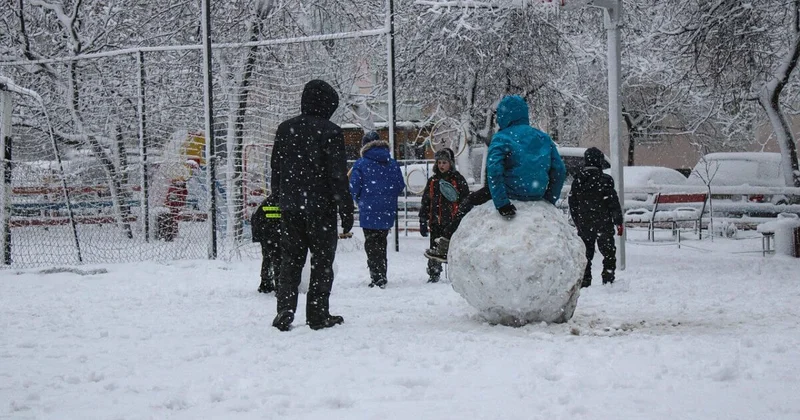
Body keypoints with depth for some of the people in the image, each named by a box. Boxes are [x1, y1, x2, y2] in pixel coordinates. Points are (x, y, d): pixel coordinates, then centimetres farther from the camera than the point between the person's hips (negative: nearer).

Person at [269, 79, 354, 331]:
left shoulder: (284, 129, 7)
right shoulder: (330, 132, -9)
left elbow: (276, 171, 12)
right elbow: (338, 176, -10)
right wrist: (346, 211, -5)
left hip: (289, 207, 4)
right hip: (320, 207, -4)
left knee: (290, 259, 10)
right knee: (322, 261, 5)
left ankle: (284, 312, 2)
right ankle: (318, 315, 5)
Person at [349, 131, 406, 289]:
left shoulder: (360, 164, -8)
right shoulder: (392, 164, 3)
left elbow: (354, 188, -9)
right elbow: (400, 186, 4)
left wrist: (359, 200, 11)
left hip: (368, 211, -4)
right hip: (387, 211, 4)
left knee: (371, 244, 3)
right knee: (381, 243, 18)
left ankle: (377, 277, -5)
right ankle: (382, 277, 24)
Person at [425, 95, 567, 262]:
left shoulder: (502, 138, -6)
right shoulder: (543, 137, 11)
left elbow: (494, 170, -21)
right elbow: (560, 170, 10)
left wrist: (502, 203, -22)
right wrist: (550, 201, 16)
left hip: (513, 191, -6)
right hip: (537, 195, 6)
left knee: (470, 201, 16)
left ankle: (445, 247, 17)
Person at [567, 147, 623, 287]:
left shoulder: (577, 180, 4)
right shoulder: (605, 180, -11)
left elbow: (572, 203, 10)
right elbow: (613, 203, -9)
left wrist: (578, 223, 19)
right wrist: (618, 222, -2)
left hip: (584, 225, 4)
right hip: (603, 225, -4)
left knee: (585, 254, 12)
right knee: (609, 253, 5)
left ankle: (584, 281, 10)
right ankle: (608, 280, 0)